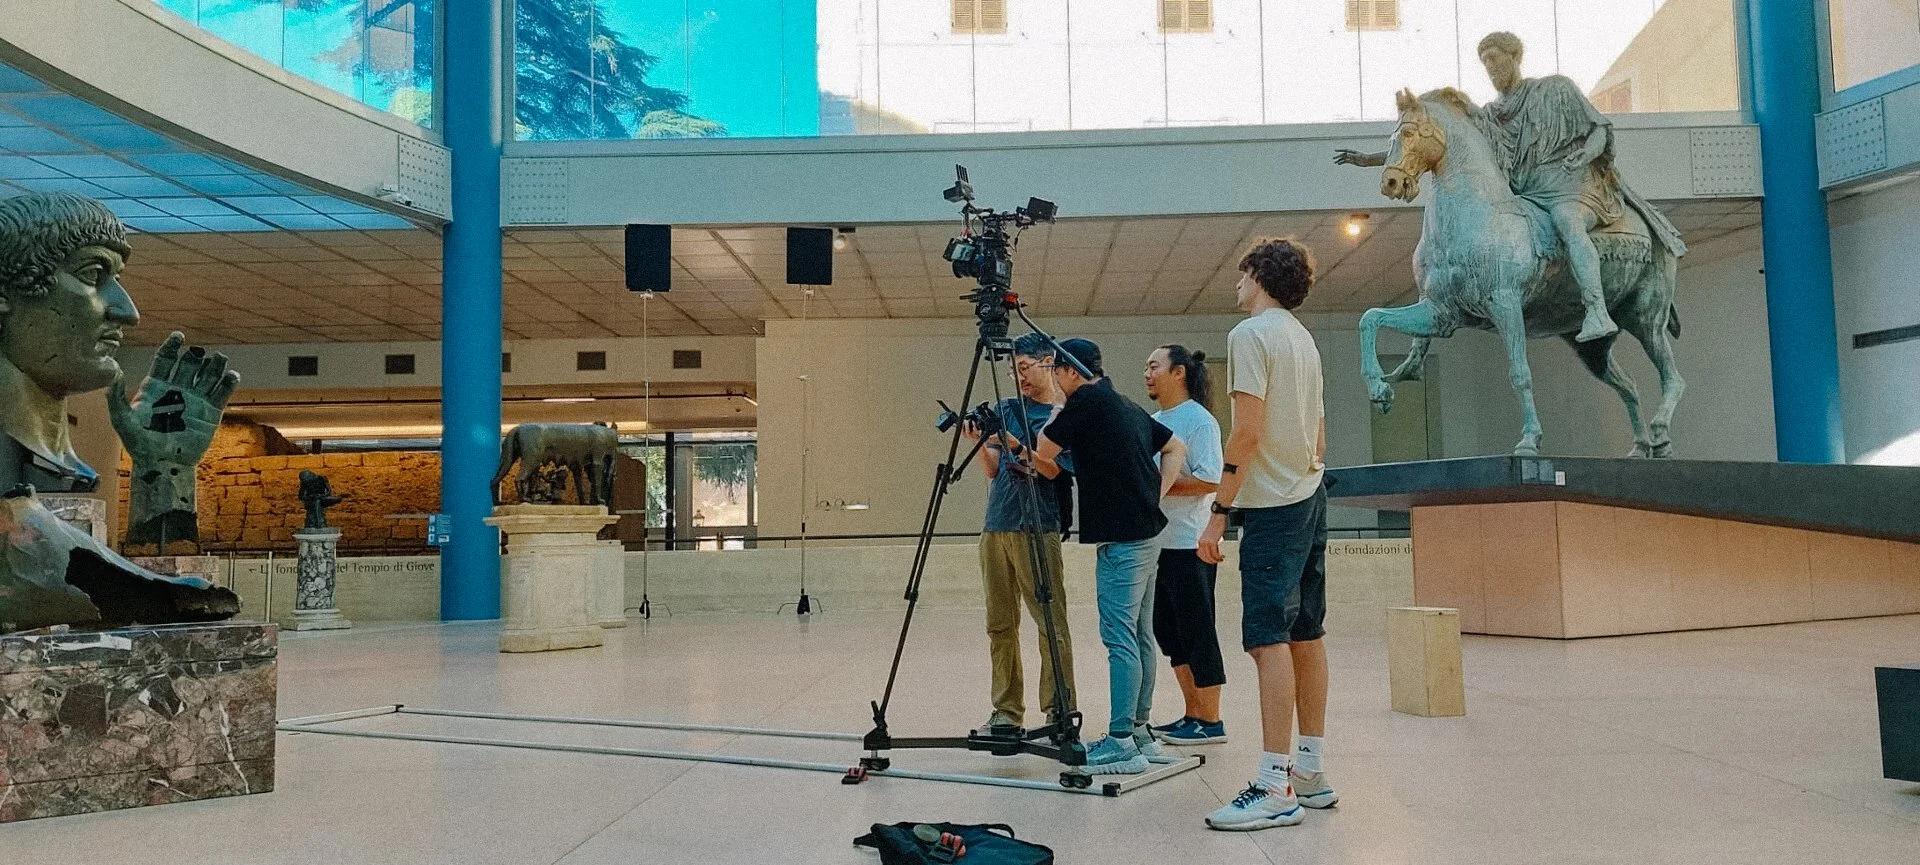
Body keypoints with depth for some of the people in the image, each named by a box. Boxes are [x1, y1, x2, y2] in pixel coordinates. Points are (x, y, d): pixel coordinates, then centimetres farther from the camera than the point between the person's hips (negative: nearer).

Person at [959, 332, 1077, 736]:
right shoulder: (1005, 408, 16)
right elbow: (993, 470, 12)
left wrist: (1014, 442, -19)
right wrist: (978, 442, -6)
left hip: (1037, 531, -6)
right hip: (996, 527, 6)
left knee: (1051, 623, -7)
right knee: (1000, 624, 6)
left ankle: (1060, 713, -2)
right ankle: (1007, 711, 12)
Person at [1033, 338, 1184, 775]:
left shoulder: (1086, 401, -9)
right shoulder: (1126, 405, 18)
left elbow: (1044, 452, -5)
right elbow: (1176, 448, 23)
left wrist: (1054, 418, 13)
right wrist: (1156, 493, 13)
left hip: (1121, 537, -10)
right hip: (1146, 530, 10)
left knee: (1119, 637, -10)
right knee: (1139, 635, 12)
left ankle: (1122, 742, -9)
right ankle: (1139, 730, 19)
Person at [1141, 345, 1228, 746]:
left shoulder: (1199, 420, -10)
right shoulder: (1153, 422, 16)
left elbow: (1209, 481, -18)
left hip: (1189, 544, -9)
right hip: (1157, 543, 9)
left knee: (1197, 632, -2)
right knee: (1168, 632, 12)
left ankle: (1210, 721, 7)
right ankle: (1193, 715, 22)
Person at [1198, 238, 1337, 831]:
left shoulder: (1250, 334, -10)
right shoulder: (1304, 338, 18)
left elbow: (1248, 431, -18)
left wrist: (1219, 512, -16)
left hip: (1272, 506, -10)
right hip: (1310, 499, 10)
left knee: (1269, 638, -12)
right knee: (1305, 634, 11)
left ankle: (1275, 789, -13)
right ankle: (1311, 772, 17)